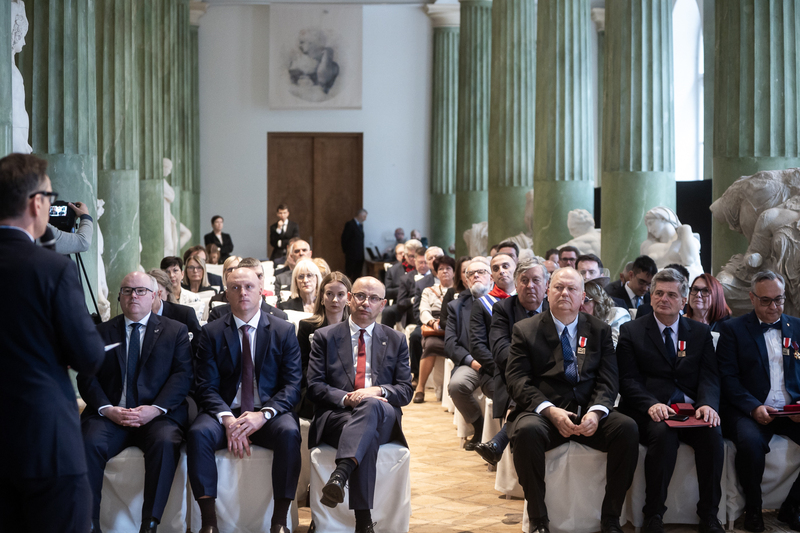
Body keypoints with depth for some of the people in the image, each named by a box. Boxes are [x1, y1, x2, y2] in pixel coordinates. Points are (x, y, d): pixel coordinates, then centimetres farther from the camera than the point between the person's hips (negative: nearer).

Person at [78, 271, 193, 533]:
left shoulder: (175, 330, 14)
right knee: (89, 443, -30)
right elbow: (87, 377, 8)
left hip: (158, 414, -1)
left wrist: (155, 409, -13)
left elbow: (182, 375, 2)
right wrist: (107, 409, -10)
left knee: (166, 443, -34)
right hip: (110, 413, 1)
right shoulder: (102, 332, 18)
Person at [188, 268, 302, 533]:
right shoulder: (211, 332, 7)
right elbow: (207, 387, 0)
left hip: (270, 413, 0)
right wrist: (227, 419, -19)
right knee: (198, 433, -31)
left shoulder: (284, 331, 6)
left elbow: (293, 384, -1)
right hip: (225, 412, 1)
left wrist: (264, 414, -18)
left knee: (289, 433, -33)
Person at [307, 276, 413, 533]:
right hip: (336, 415, -1)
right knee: (367, 436, -39)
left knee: (370, 405, -39)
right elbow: (314, 386, 4)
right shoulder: (325, 337, 14)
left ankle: (339, 475, -58)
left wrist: (377, 391, -13)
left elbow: (405, 390, 11)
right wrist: (345, 398, -16)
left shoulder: (396, 340, 19)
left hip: (382, 417, 1)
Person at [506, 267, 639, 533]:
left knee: (627, 428, -27)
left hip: (590, 414, 2)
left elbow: (607, 379, 6)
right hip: (543, 411, -2)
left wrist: (596, 411, -15)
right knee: (526, 431, -36)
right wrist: (550, 411, -17)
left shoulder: (600, 330, 15)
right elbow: (517, 380, -1)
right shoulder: (525, 330, 8)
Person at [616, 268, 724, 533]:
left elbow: (709, 377, 6)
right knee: (663, 432, -35)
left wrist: (707, 404, -17)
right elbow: (628, 379, 0)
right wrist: (651, 404, -20)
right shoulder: (631, 331, 9)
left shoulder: (701, 333, 17)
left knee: (712, 432, -30)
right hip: (650, 412, -2)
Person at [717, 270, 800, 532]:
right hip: (748, 411, -3)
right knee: (750, 441, -35)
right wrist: (754, 408, -17)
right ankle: (753, 510, -9)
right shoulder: (732, 329, 6)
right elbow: (728, 377, -2)